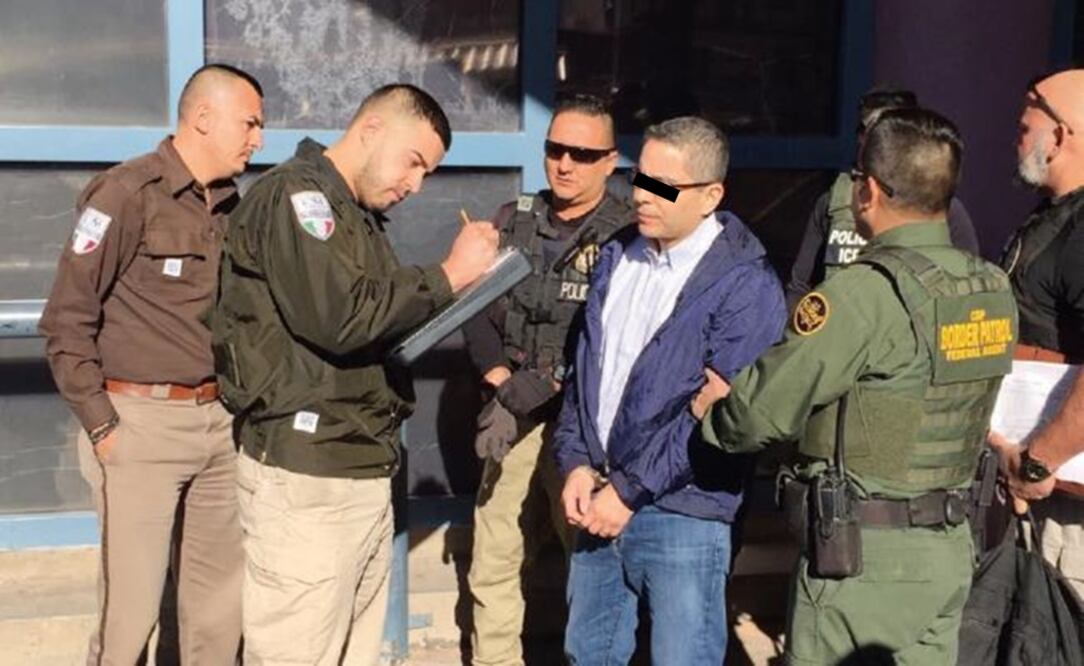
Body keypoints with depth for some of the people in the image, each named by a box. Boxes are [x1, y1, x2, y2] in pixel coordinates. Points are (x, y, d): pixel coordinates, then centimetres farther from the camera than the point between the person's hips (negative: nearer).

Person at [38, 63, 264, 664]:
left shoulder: (229, 206, 12)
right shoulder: (126, 194, -9)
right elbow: (66, 321, -10)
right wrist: (100, 426, -11)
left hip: (218, 421, 7)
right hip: (143, 421, -7)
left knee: (223, 594, 12)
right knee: (132, 603, -2)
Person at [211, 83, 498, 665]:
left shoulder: (357, 215, 21)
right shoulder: (293, 194, -9)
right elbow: (340, 316, -22)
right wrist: (449, 275, -13)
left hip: (363, 468, 9)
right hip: (306, 472, -9)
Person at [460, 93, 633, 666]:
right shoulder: (513, 221, 10)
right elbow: (476, 310, 7)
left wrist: (537, 387, -18)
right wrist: (500, 378, -8)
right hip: (514, 423, 5)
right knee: (492, 566, 11)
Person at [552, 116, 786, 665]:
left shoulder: (745, 285, -13)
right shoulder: (616, 257, 9)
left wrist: (629, 490, -16)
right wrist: (575, 464, 0)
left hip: (682, 515, -6)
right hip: (599, 500, 7)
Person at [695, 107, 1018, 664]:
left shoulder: (865, 293, -20)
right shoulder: (994, 290, 3)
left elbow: (761, 414, -18)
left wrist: (712, 409, 6)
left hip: (864, 556, -8)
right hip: (952, 546, 8)